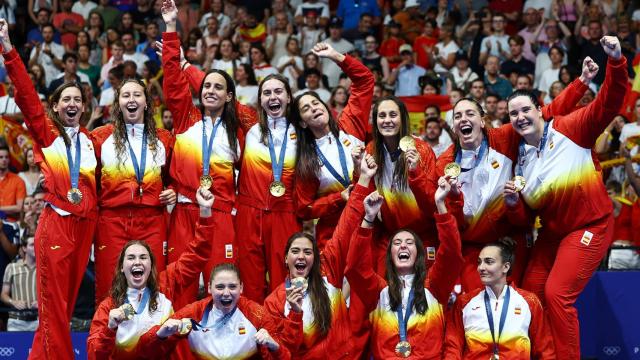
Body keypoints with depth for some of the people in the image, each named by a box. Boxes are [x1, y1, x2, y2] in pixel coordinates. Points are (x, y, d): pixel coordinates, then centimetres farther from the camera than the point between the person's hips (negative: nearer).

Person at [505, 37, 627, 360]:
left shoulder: (569, 129, -10)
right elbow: (526, 216, 12)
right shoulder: (520, 157, 6)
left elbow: (608, 103, -22)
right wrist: (513, 203, -11)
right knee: (530, 293, 6)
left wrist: (616, 62, -36)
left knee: (557, 294, -16)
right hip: (552, 232, 7)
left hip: (589, 227, -7)